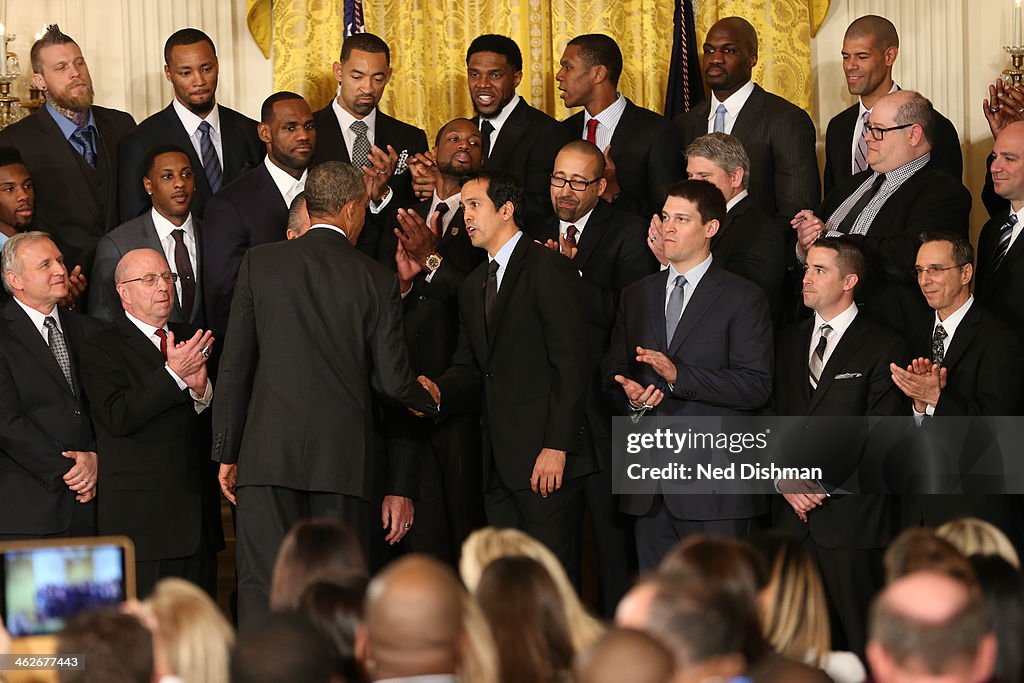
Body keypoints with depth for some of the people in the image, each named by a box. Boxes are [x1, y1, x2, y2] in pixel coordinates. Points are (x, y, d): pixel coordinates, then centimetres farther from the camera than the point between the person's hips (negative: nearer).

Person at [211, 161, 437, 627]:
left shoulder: (259, 263, 3)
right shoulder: (376, 279, 2)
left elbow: (235, 364, 3)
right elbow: (392, 379, 1)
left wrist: (227, 452, 8)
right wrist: (431, 401, 23)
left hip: (267, 453, 0)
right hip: (343, 457, 0)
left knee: (261, 588, -2)